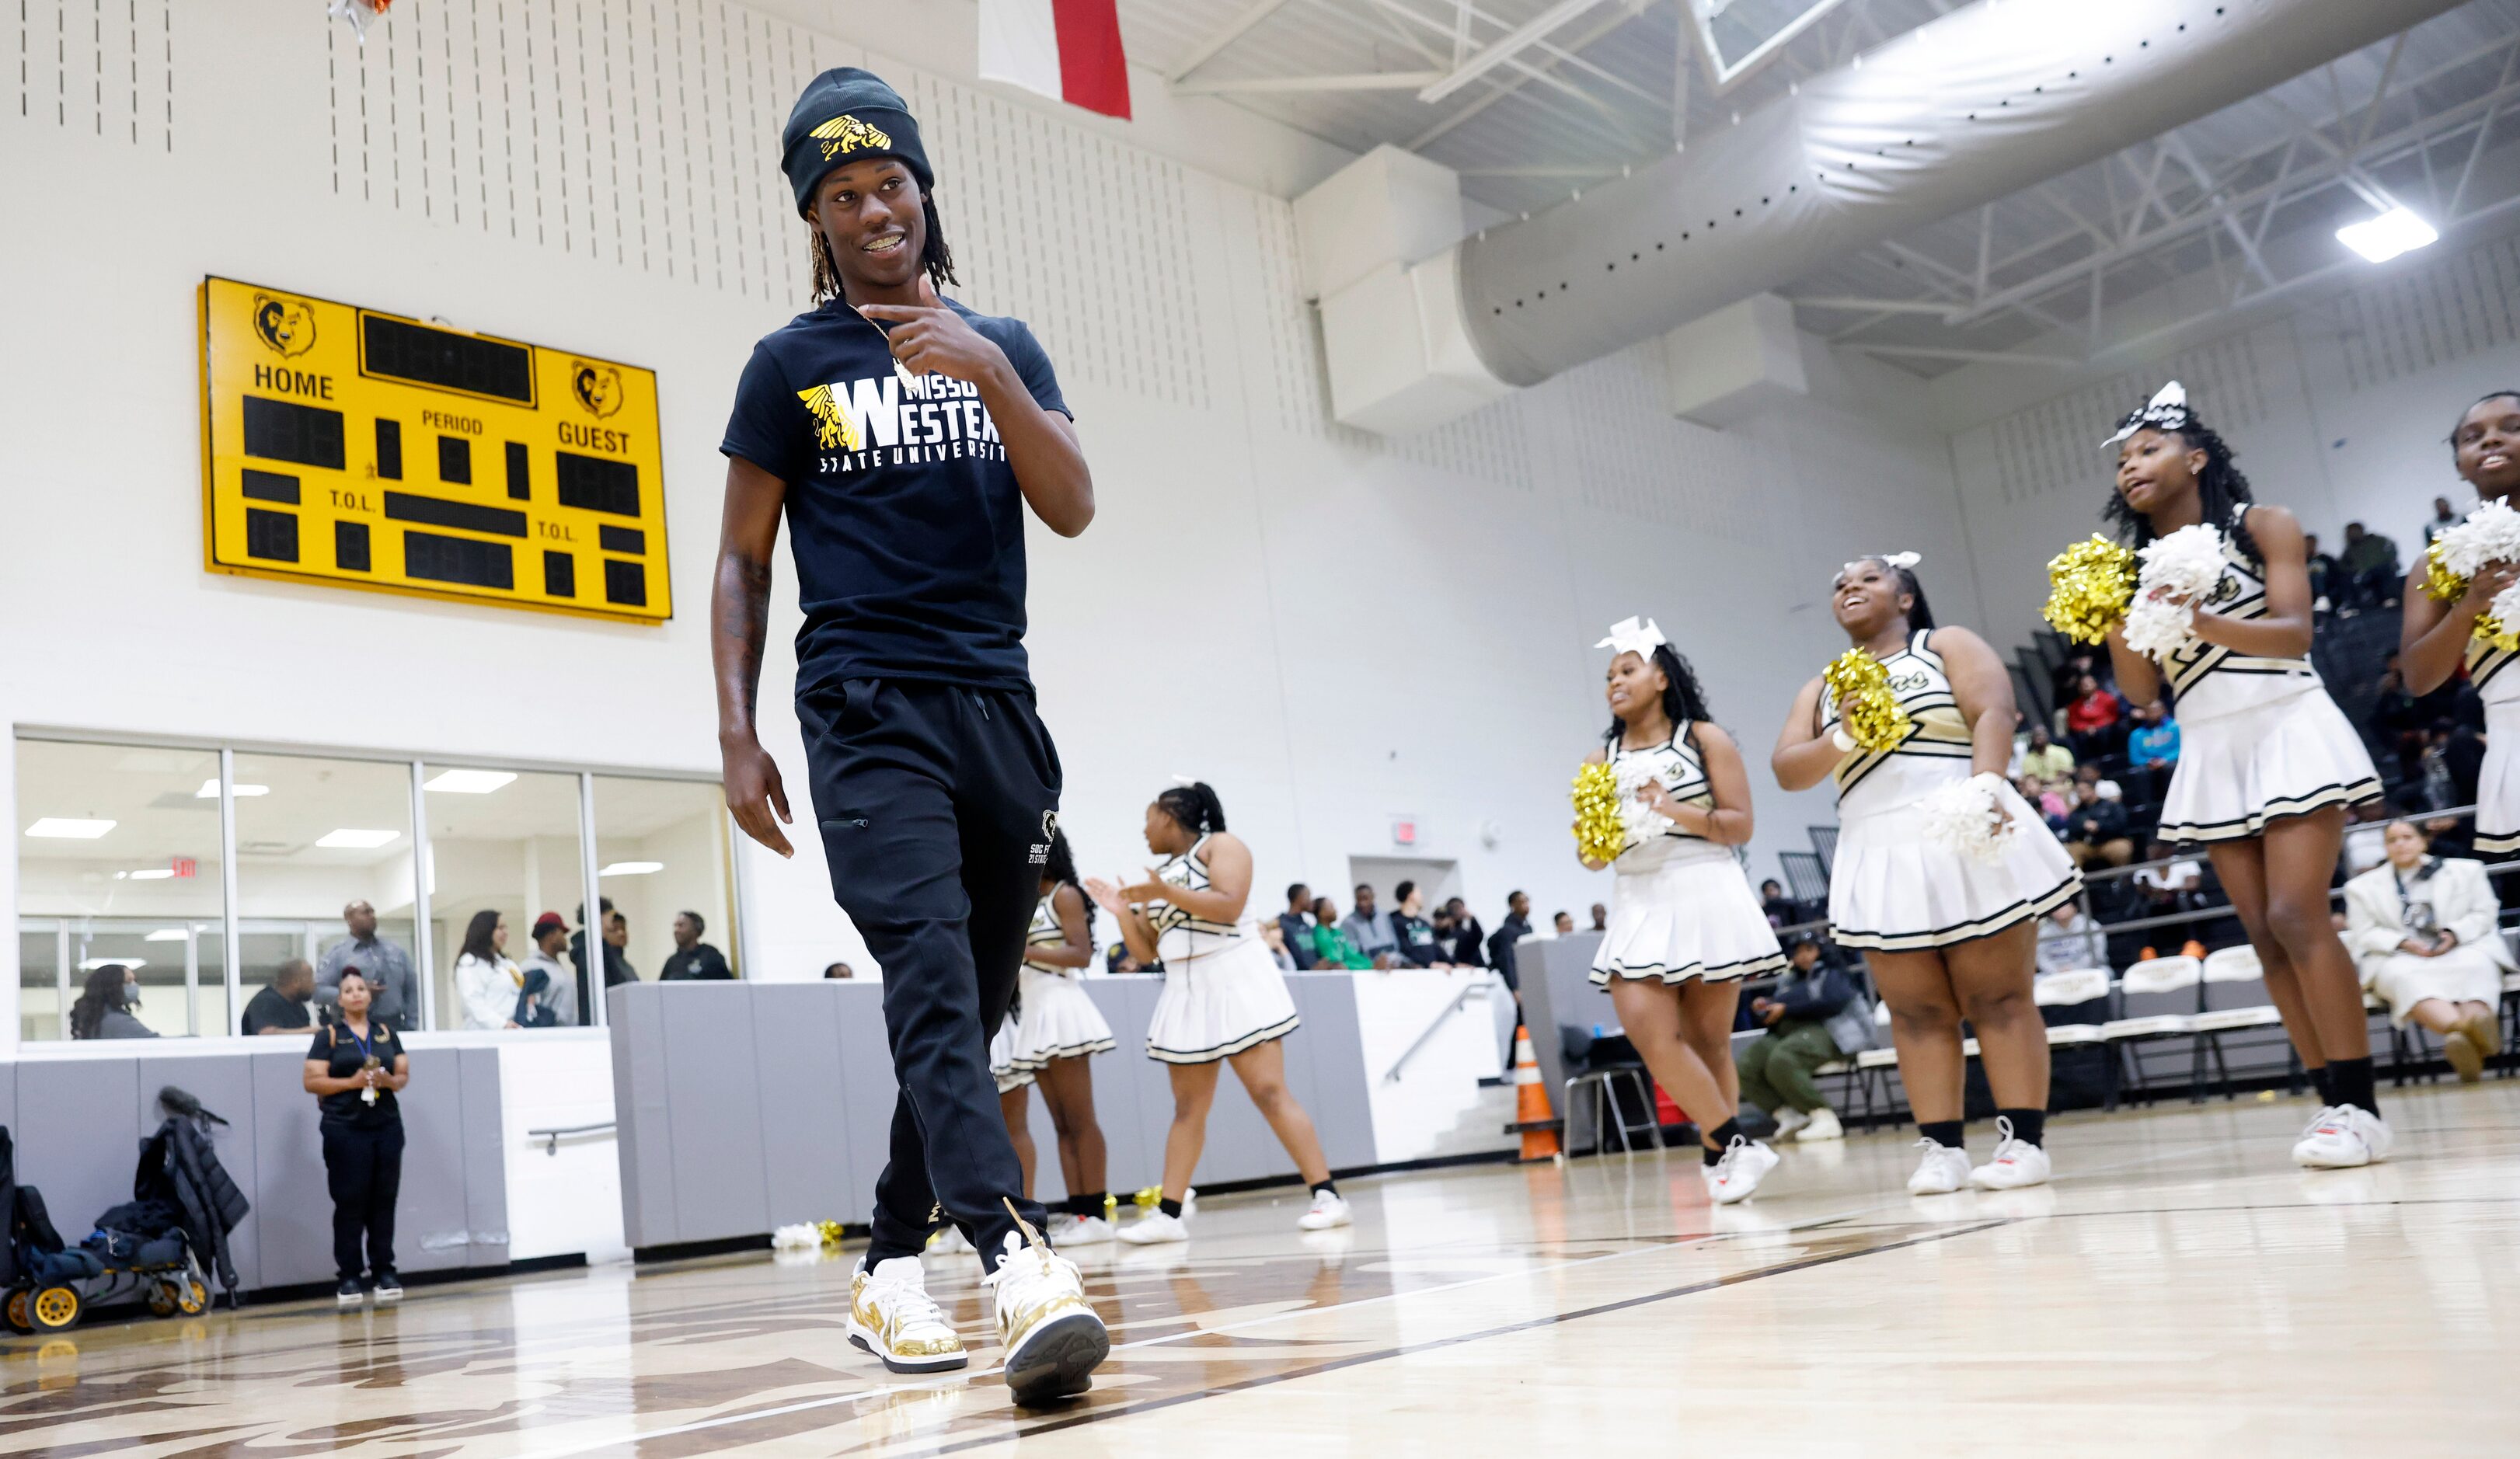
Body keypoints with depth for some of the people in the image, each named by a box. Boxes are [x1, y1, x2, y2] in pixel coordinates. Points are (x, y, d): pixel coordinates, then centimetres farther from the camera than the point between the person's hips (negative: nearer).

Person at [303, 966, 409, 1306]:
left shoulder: (386, 1031, 14)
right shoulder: (329, 1035, 3)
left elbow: (404, 1074, 13)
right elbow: (312, 1081, -4)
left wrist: (389, 1080, -9)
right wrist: (352, 1082, -15)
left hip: (387, 1126, 3)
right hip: (345, 1129, -3)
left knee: (384, 1200, 2)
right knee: (350, 1202, -3)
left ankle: (384, 1272, 8)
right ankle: (349, 1276, 2)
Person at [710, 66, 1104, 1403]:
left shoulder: (1000, 346, 15)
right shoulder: (792, 364, 8)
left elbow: (1074, 509, 1)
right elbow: (742, 559, 8)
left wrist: (988, 370, -13)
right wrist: (737, 734, -2)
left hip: (998, 706, 4)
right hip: (866, 705, -4)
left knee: (972, 1009, 6)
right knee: (930, 968, -24)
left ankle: (889, 1267, 19)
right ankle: (1016, 1259, -35)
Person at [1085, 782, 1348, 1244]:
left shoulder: (1220, 845, -2)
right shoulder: (1158, 875, 18)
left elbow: (1229, 904, -19)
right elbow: (1146, 950, 17)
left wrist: (1167, 893, -23)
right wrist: (1122, 911, 2)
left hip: (1234, 978, -7)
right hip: (1184, 992, 7)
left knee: (1270, 1092, -12)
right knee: (1188, 1108, 5)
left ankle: (1327, 1195, -9)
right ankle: (1169, 1214, 4)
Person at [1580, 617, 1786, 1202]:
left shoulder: (1705, 739, 5)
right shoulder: (1600, 761, 13)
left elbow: (1741, 826, -2)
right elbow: (1591, 857, 11)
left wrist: (1677, 810, -16)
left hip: (1704, 897, -3)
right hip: (1637, 907, 3)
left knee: (1708, 1041, 0)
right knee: (1651, 1034, -12)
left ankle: (1720, 1153, 11)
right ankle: (1735, 1145, -2)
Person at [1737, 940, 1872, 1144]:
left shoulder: (1830, 973, 10)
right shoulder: (1788, 981, 27)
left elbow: (1834, 1003, -10)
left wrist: (1786, 1009, -11)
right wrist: (1761, 1006, 3)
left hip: (1823, 1031, -7)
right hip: (1784, 1034, 7)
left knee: (1781, 1061, -37)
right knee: (1744, 1066, -21)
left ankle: (1825, 1118, -30)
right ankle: (1790, 1116, -20)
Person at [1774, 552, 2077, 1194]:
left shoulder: (1948, 646, 10)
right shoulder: (1821, 691, 19)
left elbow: (1993, 710, -7)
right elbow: (1788, 772, 8)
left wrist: (1986, 783, -25)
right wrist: (1842, 742, -11)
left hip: (1966, 837, -3)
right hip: (1881, 856, 4)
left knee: (1998, 996, -4)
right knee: (1916, 1010, 0)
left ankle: (2024, 1141, -2)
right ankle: (1942, 1148, 3)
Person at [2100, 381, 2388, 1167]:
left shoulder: (2262, 527, 1)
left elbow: (2295, 633, -12)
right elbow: (2143, 690, 7)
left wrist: (2205, 622, -29)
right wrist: (2115, 627, -10)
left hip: (2287, 728, -4)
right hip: (2209, 752, 5)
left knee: (2296, 916, -16)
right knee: (2265, 933, -1)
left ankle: (2360, 1107, -13)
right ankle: (2333, 1101, 3)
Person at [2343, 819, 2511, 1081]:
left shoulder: (2465, 871, 21)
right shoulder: (2364, 886, 19)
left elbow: (2485, 913, 12)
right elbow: (2363, 934, 9)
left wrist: (2455, 934, -8)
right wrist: (2403, 942, -11)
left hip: (2461, 950, 2)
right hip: (2400, 959, -2)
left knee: (2475, 965, -35)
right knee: (2403, 977, -38)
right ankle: (2460, 1026, -66)